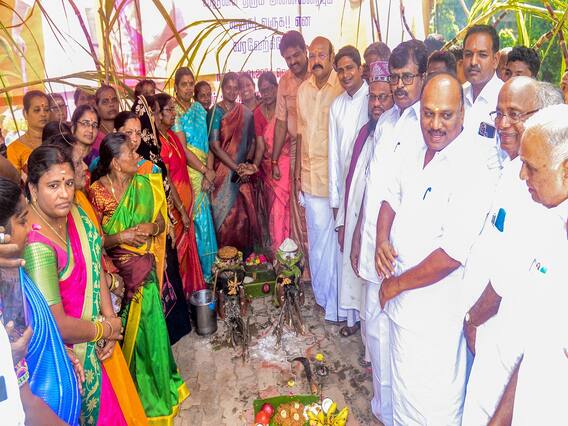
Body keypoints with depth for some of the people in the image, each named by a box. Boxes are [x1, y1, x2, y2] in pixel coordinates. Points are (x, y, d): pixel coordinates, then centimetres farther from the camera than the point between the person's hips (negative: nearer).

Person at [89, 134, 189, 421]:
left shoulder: (144, 184, -1)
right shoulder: (98, 192, -12)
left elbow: (161, 220, 5)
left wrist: (152, 227, -16)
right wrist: (122, 237, -24)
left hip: (145, 269, 3)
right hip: (117, 271, -3)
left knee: (149, 325, 13)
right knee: (127, 331, 10)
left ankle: (156, 382, 38)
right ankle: (135, 388, 34)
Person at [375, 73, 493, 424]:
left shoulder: (472, 171, -22)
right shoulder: (417, 156, 3)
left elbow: (452, 256, -25)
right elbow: (391, 199, 14)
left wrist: (397, 283, -14)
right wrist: (382, 241, -6)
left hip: (435, 312, -7)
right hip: (402, 299, 7)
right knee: (405, 386, 27)